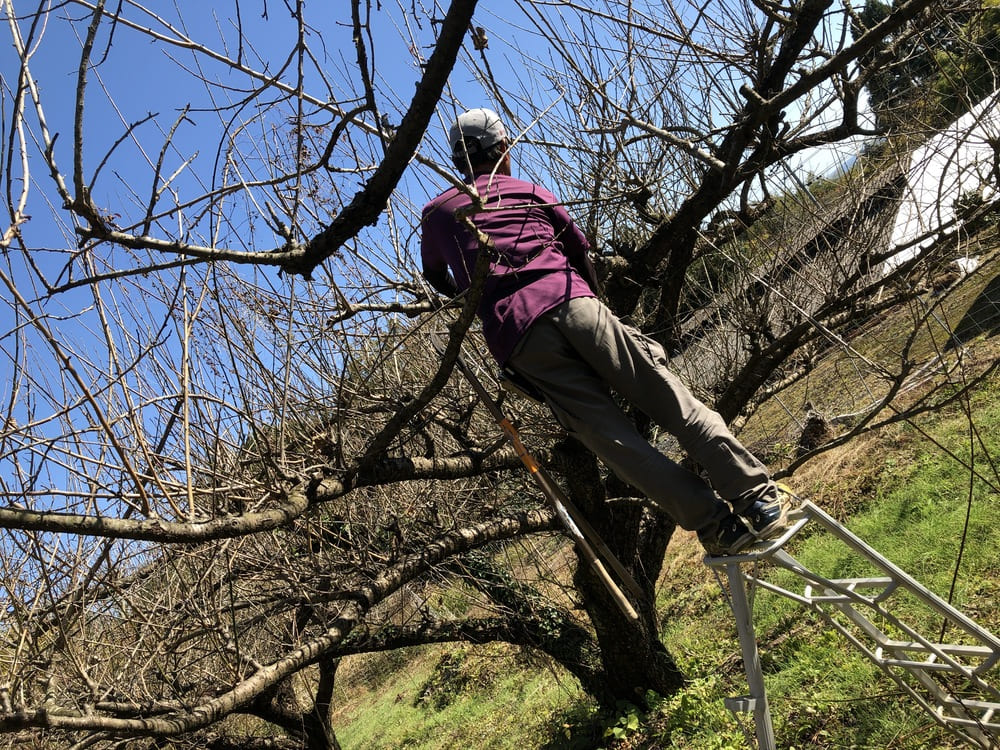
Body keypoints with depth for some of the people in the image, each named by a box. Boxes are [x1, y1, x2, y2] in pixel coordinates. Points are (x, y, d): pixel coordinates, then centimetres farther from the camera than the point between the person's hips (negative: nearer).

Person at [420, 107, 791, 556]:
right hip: (569, 301, 1)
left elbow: (435, 277, 41)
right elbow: (579, 248, 31)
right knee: (672, 402, 1)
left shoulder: (436, 213, 25)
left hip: (512, 334, 0)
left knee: (611, 436, -4)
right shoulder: (528, 192, 24)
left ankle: (717, 525, -8)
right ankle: (759, 500, -5)